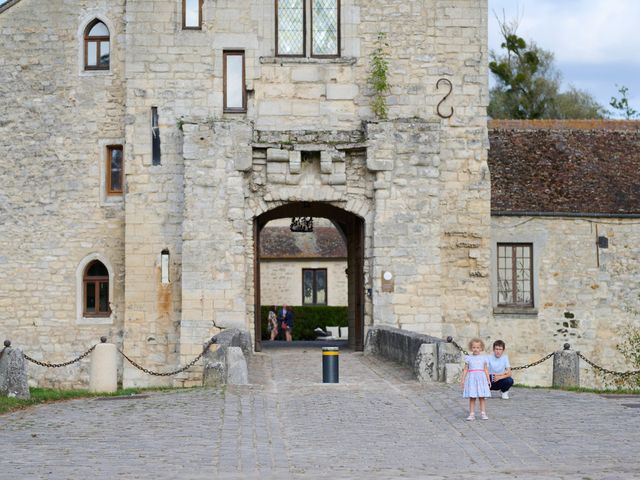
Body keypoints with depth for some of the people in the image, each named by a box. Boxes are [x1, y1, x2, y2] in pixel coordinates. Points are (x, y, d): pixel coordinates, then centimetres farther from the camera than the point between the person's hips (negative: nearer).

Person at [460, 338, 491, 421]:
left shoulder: (484, 358, 6)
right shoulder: (468, 358, 5)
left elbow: (486, 370, 8)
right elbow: (465, 369, 7)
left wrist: (488, 380, 6)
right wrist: (463, 379, 3)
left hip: (481, 378, 0)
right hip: (471, 379, 0)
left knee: (482, 397, -1)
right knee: (472, 397, 0)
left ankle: (483, 413, 4)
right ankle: (471, 414, 3)